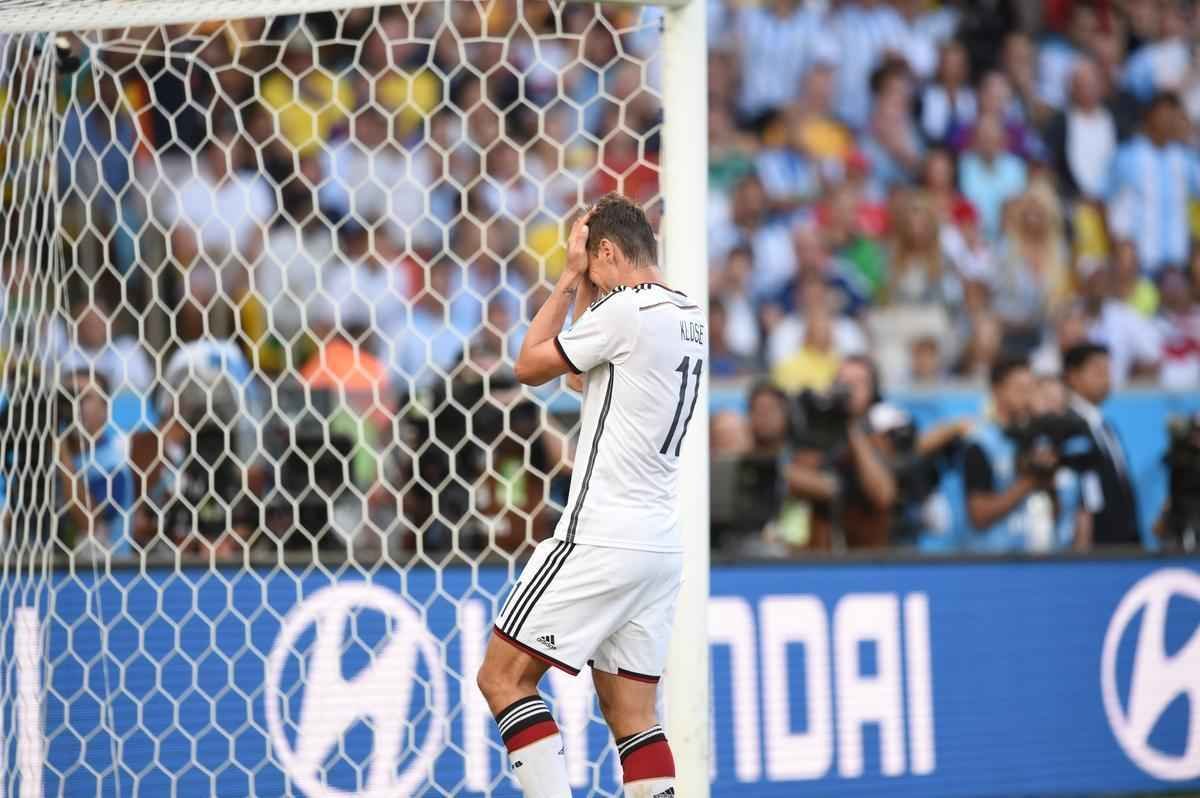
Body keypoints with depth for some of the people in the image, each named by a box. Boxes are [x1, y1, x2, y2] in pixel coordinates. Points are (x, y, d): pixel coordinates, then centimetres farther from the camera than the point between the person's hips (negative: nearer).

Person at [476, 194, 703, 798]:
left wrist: (571, 278, 7)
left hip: (602, 539, -9)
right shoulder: (689, 319, 14)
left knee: (502, 677, -2)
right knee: (632, 716, 8)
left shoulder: (627, 309, -13)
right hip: (662, 545, 9)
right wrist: (584, 288, 23)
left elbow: (530, 365, 0)